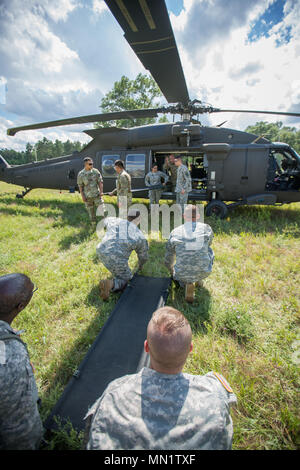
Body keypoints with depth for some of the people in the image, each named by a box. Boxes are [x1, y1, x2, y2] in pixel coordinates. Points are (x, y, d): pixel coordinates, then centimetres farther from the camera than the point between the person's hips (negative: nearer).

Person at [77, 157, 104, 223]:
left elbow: (100, 182, 2)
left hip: (97, 195, 0)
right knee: (91, 212, 8)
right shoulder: (81, 174, -3)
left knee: (102, 209, -5)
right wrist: (82, 196, -7)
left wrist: (101, 191, -10)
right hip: (87, 197, 0)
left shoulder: (96, 171, 0)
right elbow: (80, 186, 0)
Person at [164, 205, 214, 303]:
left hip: (182, 274, 0)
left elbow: (168, 260, 14)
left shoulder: (175, 232, 2)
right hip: (203, 272, 1)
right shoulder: (206, 228, -1)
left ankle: (187, 284, 3)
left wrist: (172, 271, 35)